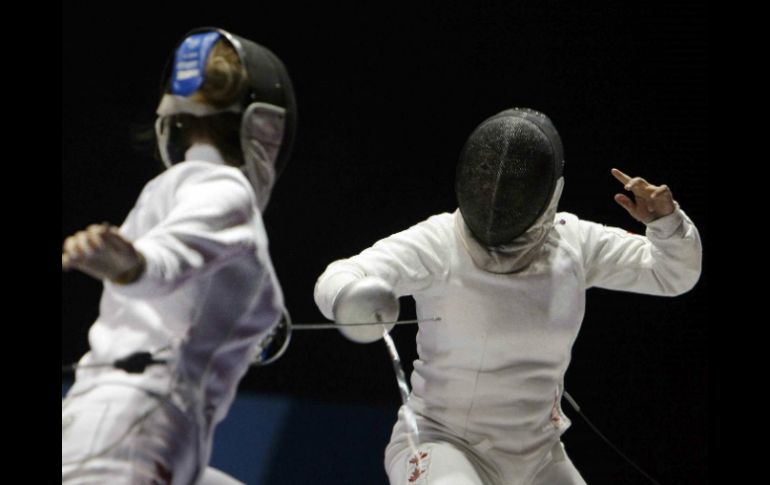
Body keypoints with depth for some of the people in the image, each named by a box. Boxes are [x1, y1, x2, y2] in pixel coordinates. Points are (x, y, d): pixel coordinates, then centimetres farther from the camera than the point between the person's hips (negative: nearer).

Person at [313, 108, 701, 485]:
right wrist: (349, 295, -58)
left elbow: (674, 273, 3)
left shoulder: (574, 242, -6)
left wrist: (665, 218, -19)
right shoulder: (437, 244, -19)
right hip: (440, 447, -5)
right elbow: (338, 281, -33)